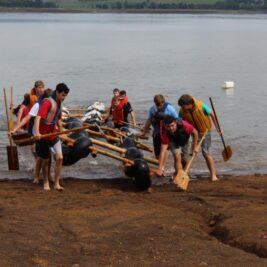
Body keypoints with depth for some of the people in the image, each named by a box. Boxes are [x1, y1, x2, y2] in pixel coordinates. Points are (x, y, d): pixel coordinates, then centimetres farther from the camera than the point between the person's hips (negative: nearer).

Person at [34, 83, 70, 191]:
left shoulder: (58, 103, 8)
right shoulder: (48, 102, -18)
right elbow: (38, 117, -29)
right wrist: (37, 132, -40)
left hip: (54, 135, 6)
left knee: (60, 157, -8)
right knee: (46, 160, 7)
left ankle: (57, 183, 1)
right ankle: (46, 182, 26)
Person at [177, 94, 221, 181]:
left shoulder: (201, 106, -26)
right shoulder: (182, 111, -18)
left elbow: (212, 115, -12)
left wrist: (217, 128, -10)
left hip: (204, 131, -3)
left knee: (206, 153, -9)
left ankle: (213, 175, -1)